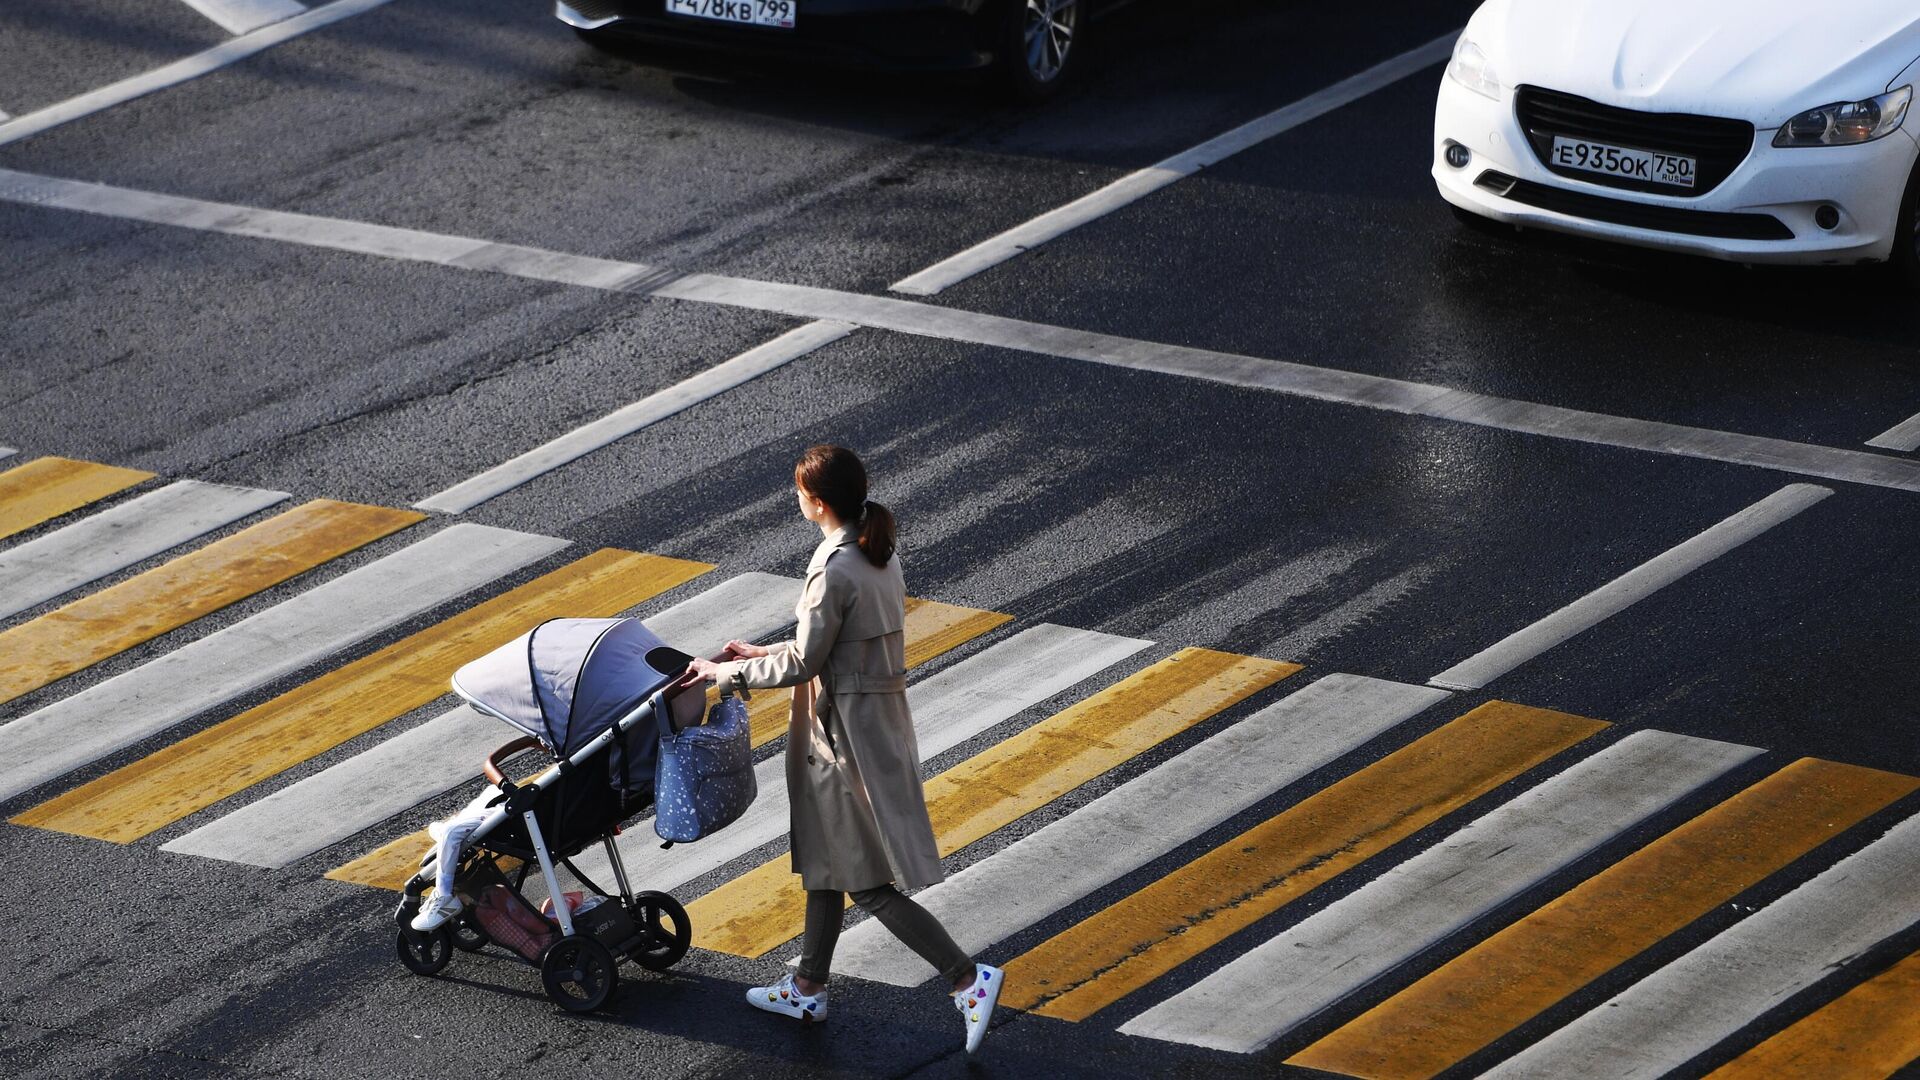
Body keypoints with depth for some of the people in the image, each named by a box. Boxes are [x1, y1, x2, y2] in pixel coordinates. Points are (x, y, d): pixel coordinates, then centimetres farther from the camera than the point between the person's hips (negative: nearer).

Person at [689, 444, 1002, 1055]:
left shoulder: (834, 571, -24)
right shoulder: (880, 554, 4)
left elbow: (804, 663, -19)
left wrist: (730, 673, -7)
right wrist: (767, 654, 16)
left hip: (847, 732, -10)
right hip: (880, 719, 10)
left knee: (867, 882, -1)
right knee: (825, 861, 21)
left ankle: (968, 978, -2)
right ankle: (808, 989, 32)